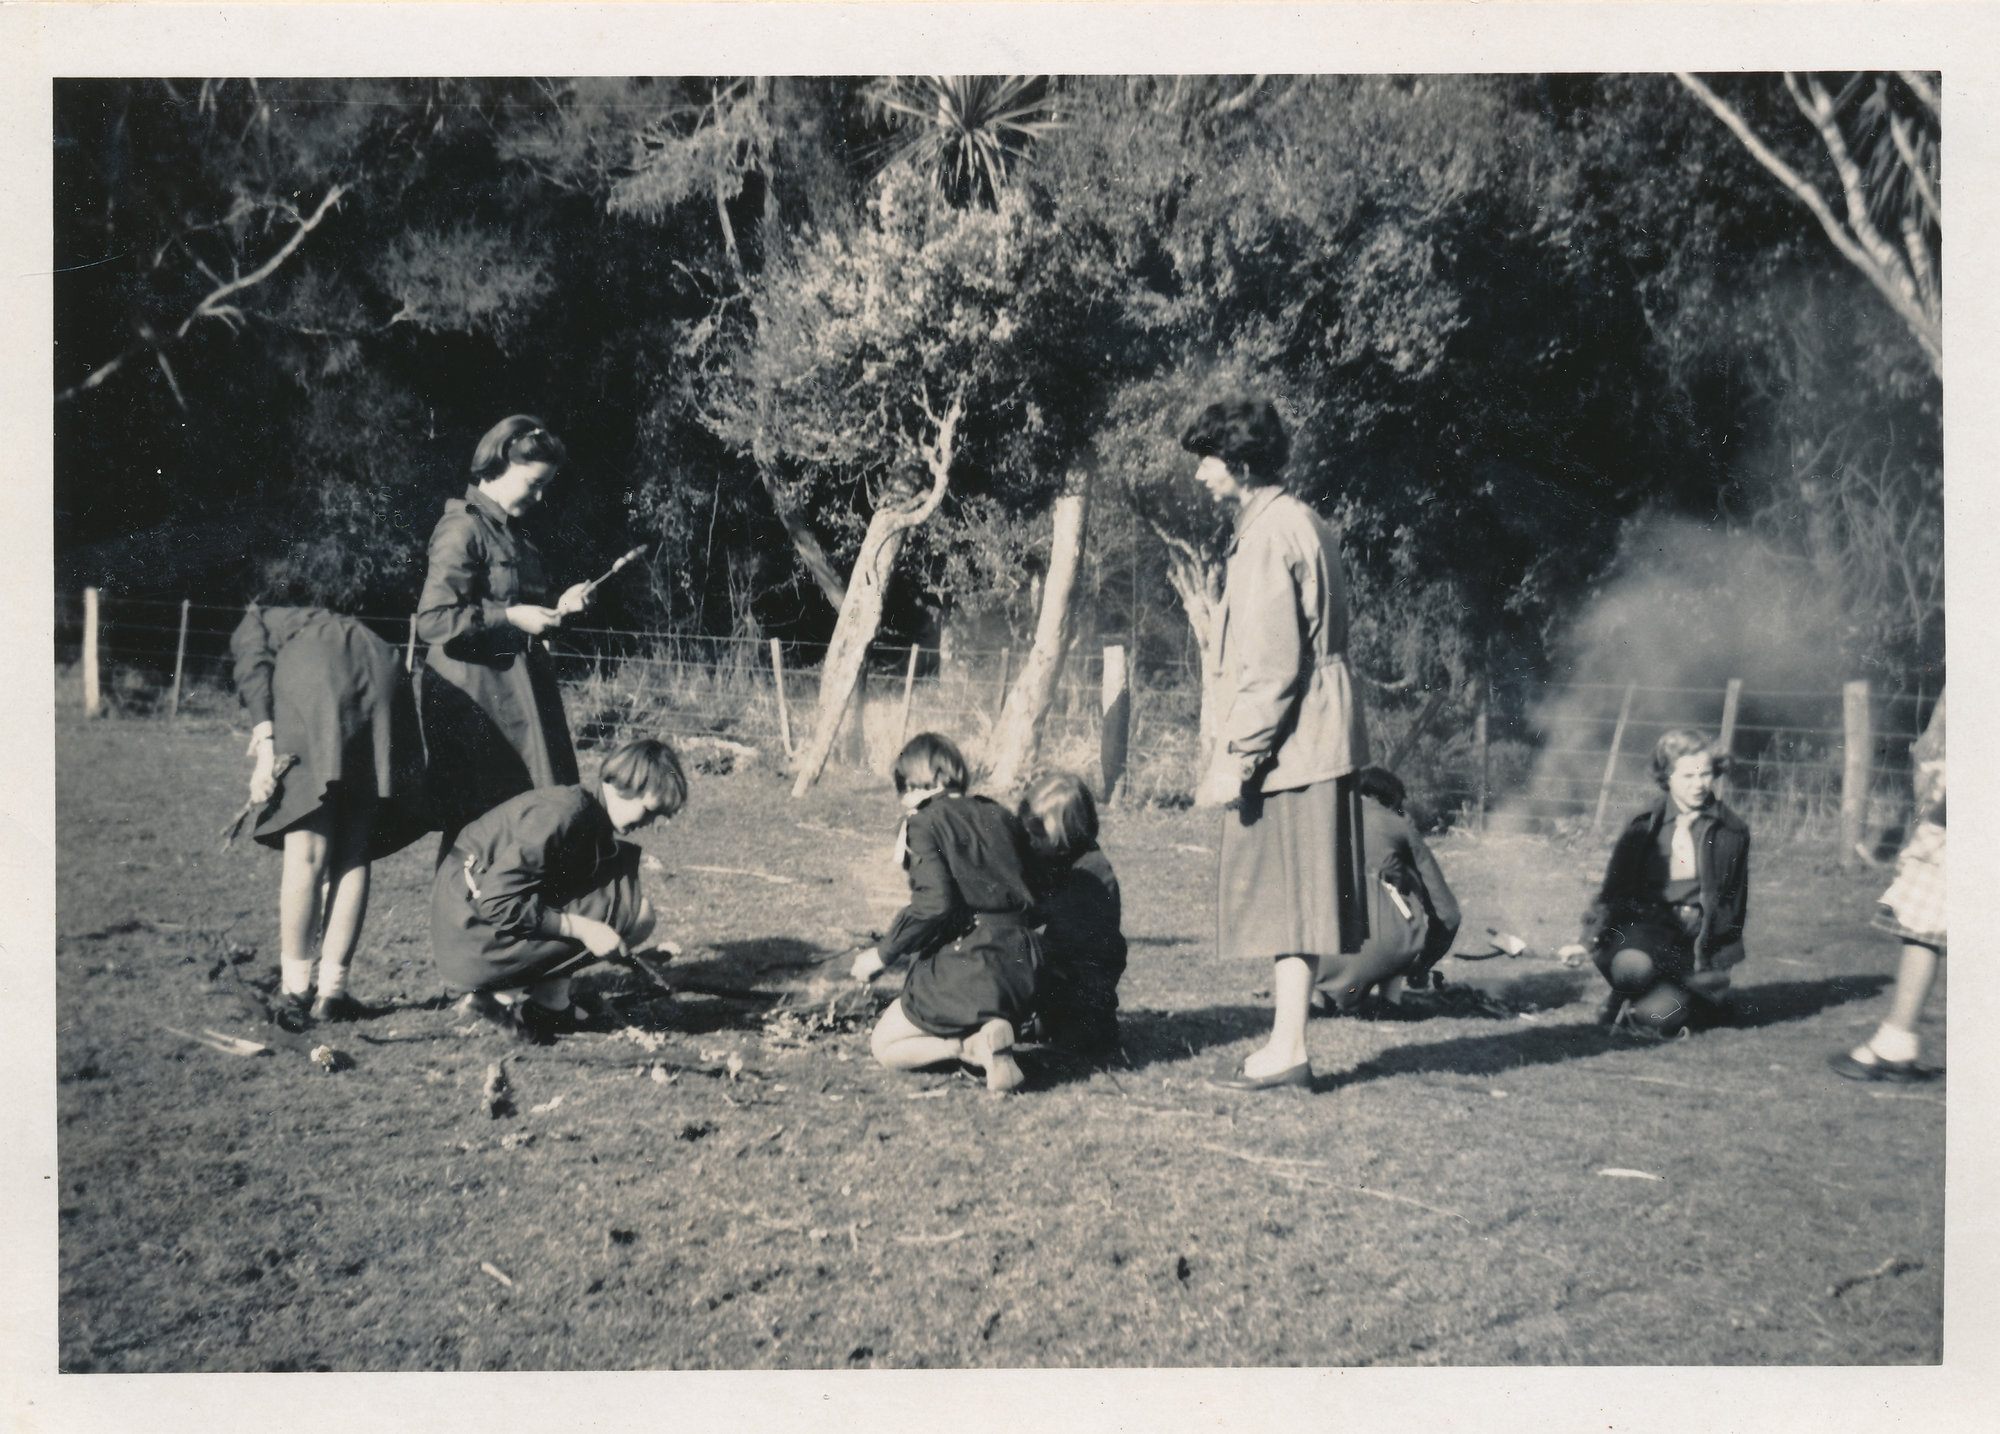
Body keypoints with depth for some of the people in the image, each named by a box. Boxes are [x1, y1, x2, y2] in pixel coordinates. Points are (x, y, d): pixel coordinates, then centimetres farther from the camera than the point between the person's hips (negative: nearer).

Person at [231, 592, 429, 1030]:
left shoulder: (254, 623, 32)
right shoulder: (350, 629, 42)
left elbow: (255, 669, 8)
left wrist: (264, 744, -5)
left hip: (312, 683, -4)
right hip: (383, 678, 4)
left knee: (307, 853, -3)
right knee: (353, 855, 6)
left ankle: (295, 988, 1)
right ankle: (333, 990, 6)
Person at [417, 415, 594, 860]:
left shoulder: (512, 532, 16)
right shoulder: (463, 527, -11)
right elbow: (433, 619, -20)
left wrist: (557, 607, 9)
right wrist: (510, 617, -18)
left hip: (517, 694, 9)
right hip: (474, 695, -9)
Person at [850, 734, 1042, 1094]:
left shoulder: (925, 823, -4)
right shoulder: (998, 816, 13)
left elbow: (933, 905, -17)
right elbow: (1032, 892, 13)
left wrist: (883, 955, -5)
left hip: (964, 968, -6)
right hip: (1021, 967, 6)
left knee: (886, 1047, 15)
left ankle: (974, 1047, -9)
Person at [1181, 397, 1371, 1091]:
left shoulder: (1268, 534, -14)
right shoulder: (1303, 524, 17)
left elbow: (1271, 663, -20)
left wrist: (1238, 755, -18)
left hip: (1290, 743, -10)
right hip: (1317, 742, 10)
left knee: (1284, 897, -5)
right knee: (1289, 898, 12)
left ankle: (1287, 1051, -1)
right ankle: (1285, 1044, 17)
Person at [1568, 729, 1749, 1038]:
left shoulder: (1732, 831, 7)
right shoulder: (1642, 829, 4)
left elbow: (1735, 904, 16)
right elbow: (1613, 891, 10)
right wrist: (1590, 940, -1)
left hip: (1699, 942, 0)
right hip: (1645, 926, 0)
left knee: (1655, 1017, -24)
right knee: (1632, 965, -38)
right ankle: (1621, 1000, -1)